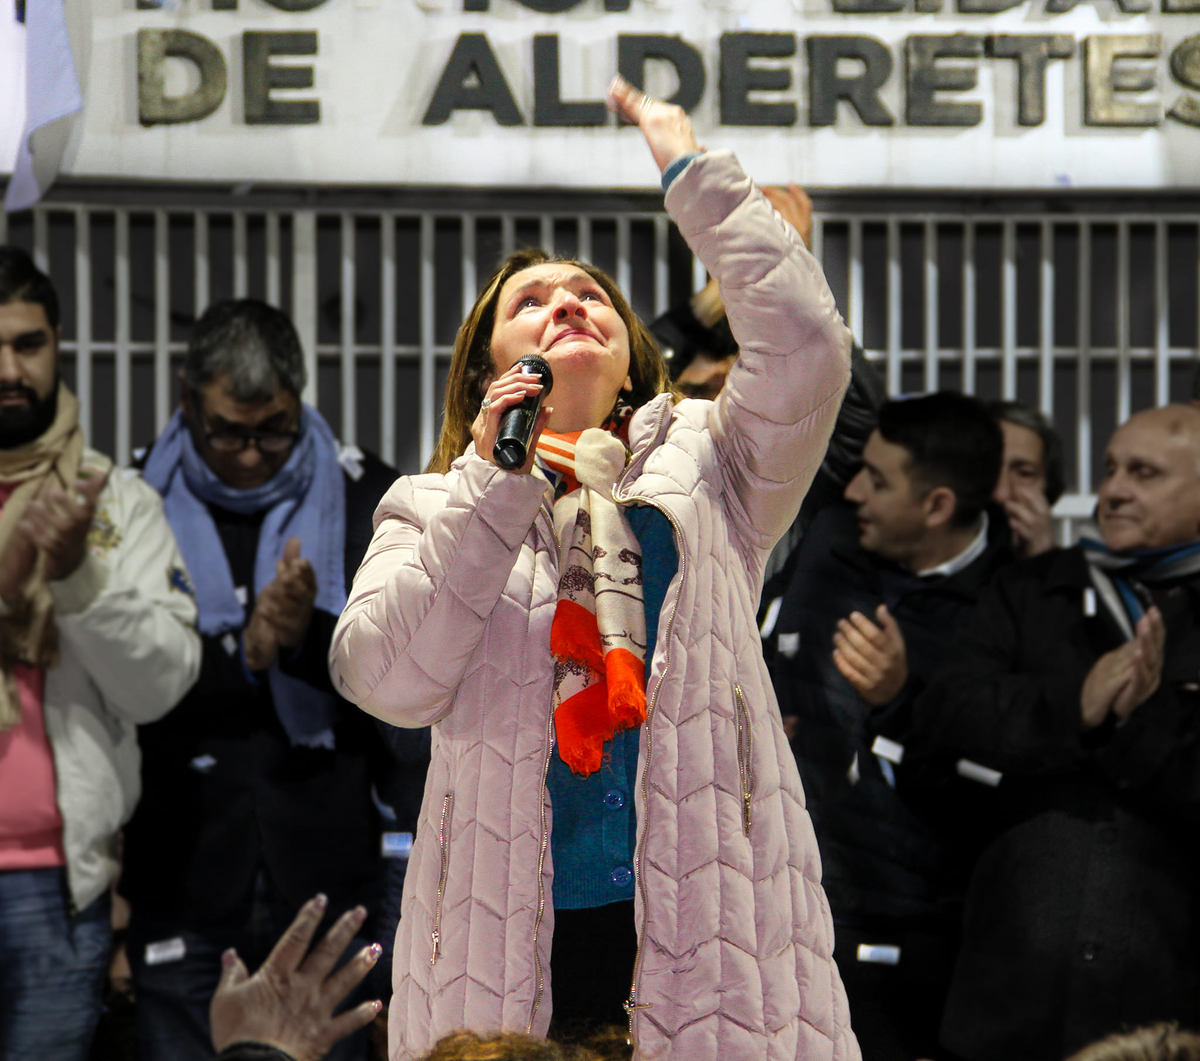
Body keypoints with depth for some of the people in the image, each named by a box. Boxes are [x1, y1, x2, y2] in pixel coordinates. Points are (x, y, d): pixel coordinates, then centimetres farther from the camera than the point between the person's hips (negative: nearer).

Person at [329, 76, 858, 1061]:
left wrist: (696, 173, 3)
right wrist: (494, 487, -7)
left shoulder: (704, 470, 16)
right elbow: (387, 680, -3)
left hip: (705, 910, 0)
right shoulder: (435, 508, 14)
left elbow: (807, 348, -2)